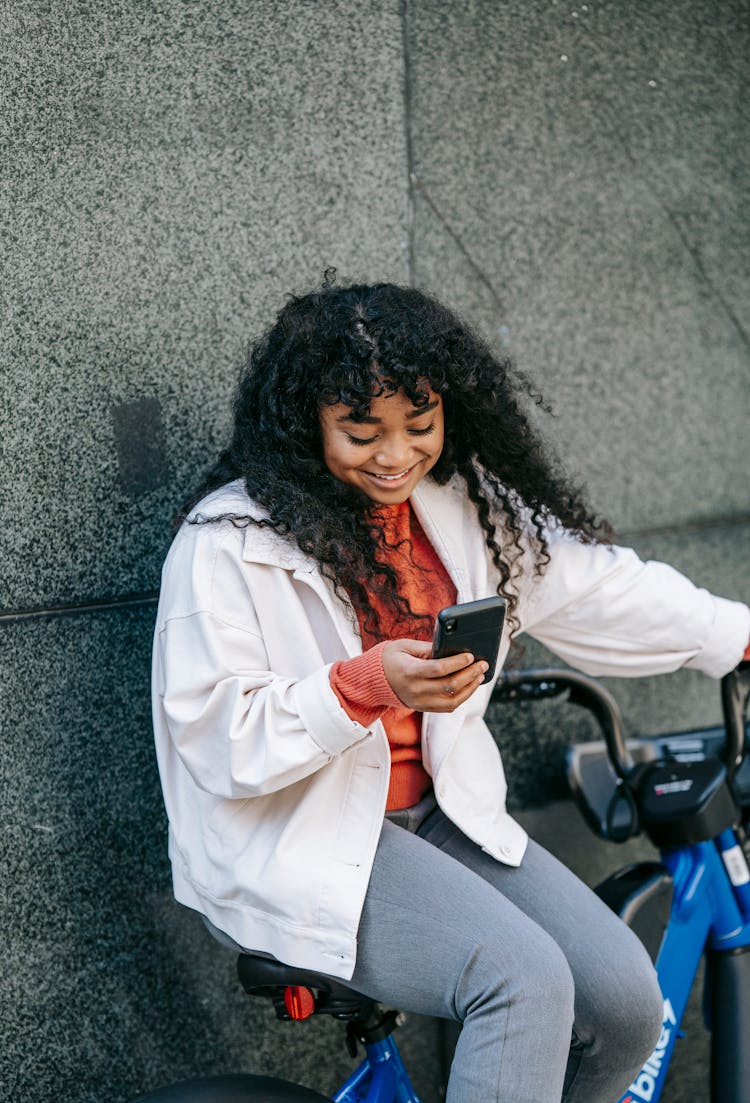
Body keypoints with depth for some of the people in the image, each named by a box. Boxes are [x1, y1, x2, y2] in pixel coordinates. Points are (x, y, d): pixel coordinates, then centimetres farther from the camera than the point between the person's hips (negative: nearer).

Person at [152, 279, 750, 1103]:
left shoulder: (464, 503, 5)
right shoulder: (230, 541, -14)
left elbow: (592, 584, 15)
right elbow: (216, 741, -17)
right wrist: (366, 685, -29)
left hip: (440, 811, 7)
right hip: (297, 842, -6)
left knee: (625, 996, -10)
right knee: (525, 979, -27)